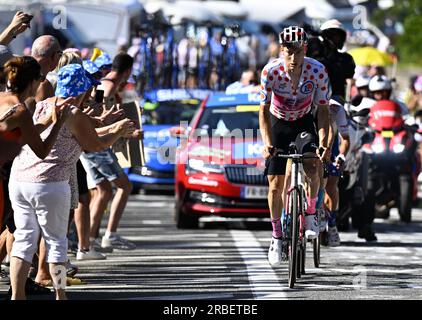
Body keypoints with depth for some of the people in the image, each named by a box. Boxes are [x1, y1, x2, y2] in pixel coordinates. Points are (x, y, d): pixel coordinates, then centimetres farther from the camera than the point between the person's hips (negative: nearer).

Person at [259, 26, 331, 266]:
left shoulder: (317, 71, -26)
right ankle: (277, 236, 15)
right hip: (278, 123, 0)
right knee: (276, 185, -2)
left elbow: (323, 109, -18)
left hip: (304, 122, 0)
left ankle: (311, 214, -1)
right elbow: (264, 110, -21)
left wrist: (323, 143, -29)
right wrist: (267, 143, -33)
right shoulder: (271, 71, -27)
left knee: (312, 167, -26)